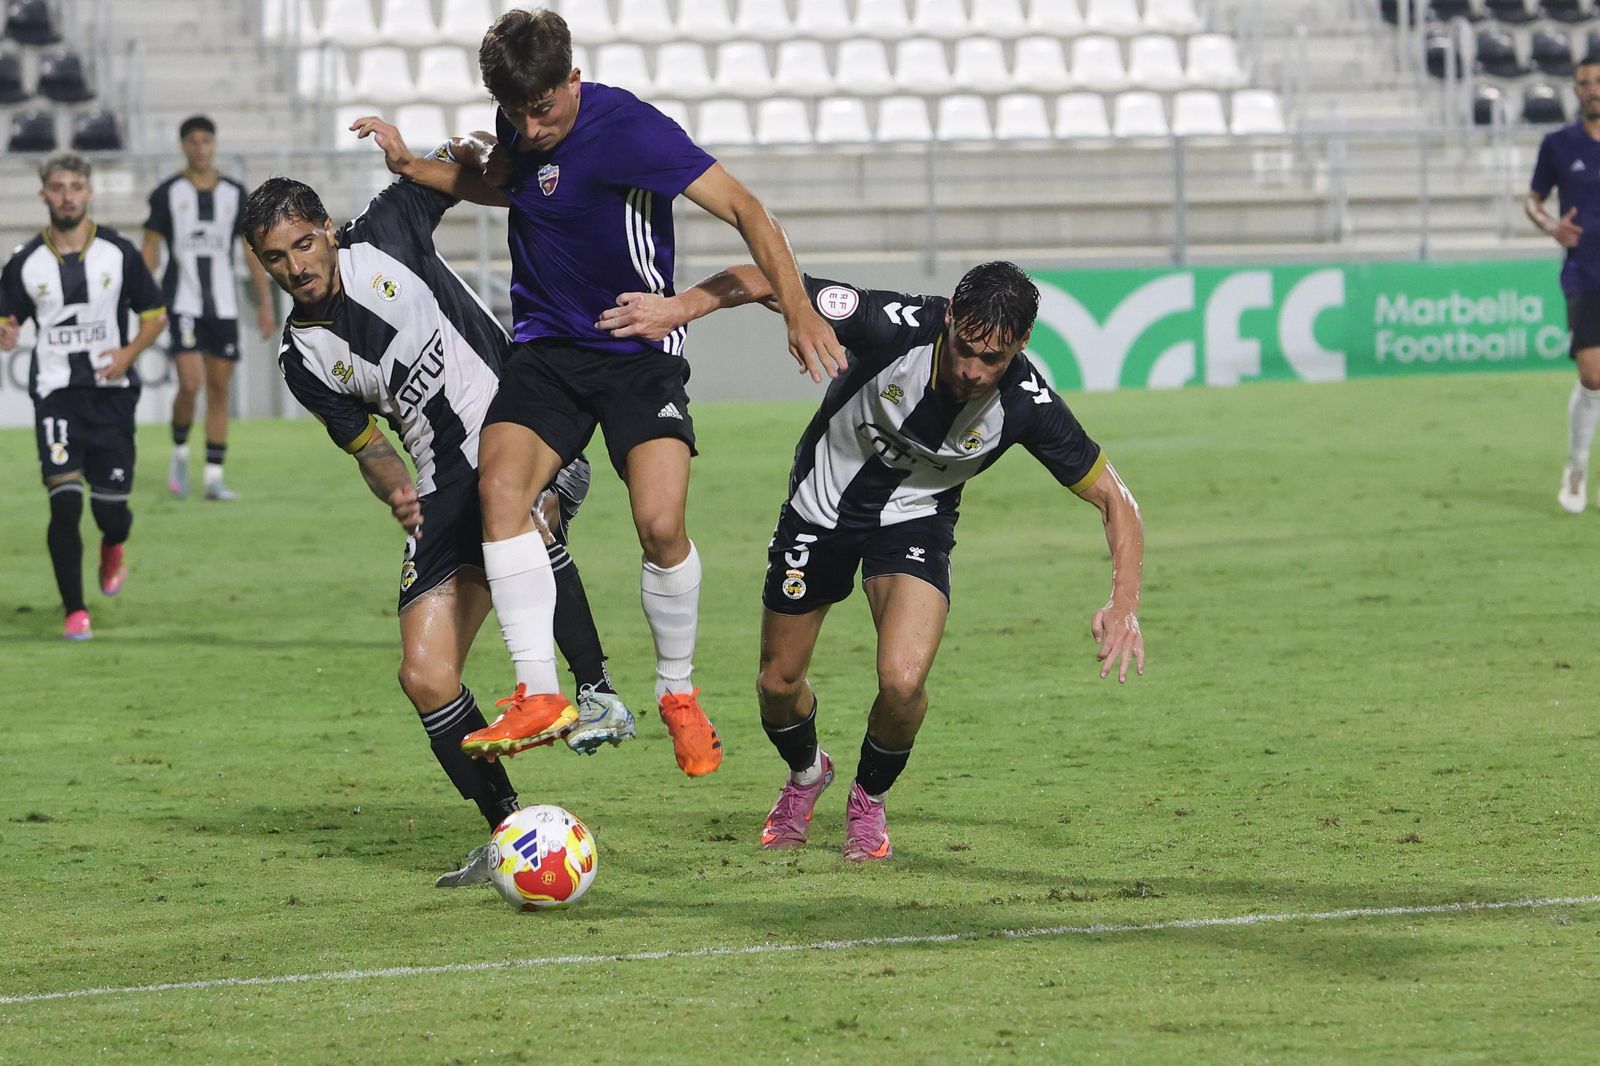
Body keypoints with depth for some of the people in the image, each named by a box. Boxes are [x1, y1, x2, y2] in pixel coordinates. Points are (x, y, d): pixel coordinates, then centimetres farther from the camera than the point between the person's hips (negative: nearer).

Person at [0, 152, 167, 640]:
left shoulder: (118, 253, 1)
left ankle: (112, 548, 39)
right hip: (56, 393, -1)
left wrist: (130, 352, -10)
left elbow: (154, 315, 8)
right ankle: (75, 611, -6)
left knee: (111, 507, 0)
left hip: (112, 392, 1)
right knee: (65, 500, -16)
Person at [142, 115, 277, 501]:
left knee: (219, 388, 2)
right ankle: (180, 452, 10)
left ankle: (214, 476, 6)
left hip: (223, 306, 3)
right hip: (182, 304, -3)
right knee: (190, 383, -16)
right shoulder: (168, 193, 0)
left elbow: (253, 248, 11)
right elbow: (150, 248, 1)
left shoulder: (235, 193, 8)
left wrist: (265, 302, 6)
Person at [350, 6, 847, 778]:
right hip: (546, 350, 5)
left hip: (639, 351, -5)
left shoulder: (628, 129, -18)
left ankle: (678, 693, 5)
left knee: (660, 523, -21)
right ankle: (538, 692, -22)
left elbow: (742, 208, -19)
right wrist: (410, 167, 13)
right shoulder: (517, 123, 2)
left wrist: (796, 307, -30)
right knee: (500, 484, -23)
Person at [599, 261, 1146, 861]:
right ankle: (806, 775, 46)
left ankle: (869, 799, 10)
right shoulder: (898, 328, -32)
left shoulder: (1026, 405, -27)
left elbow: (1113, 498, -17)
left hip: (915, 521, -1)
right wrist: (682, 307, -42)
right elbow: (767, 281, -27)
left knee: (903, 681, -23)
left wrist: (1124, 604, -29)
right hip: (821, 507, 1)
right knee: (778, 683, 9)